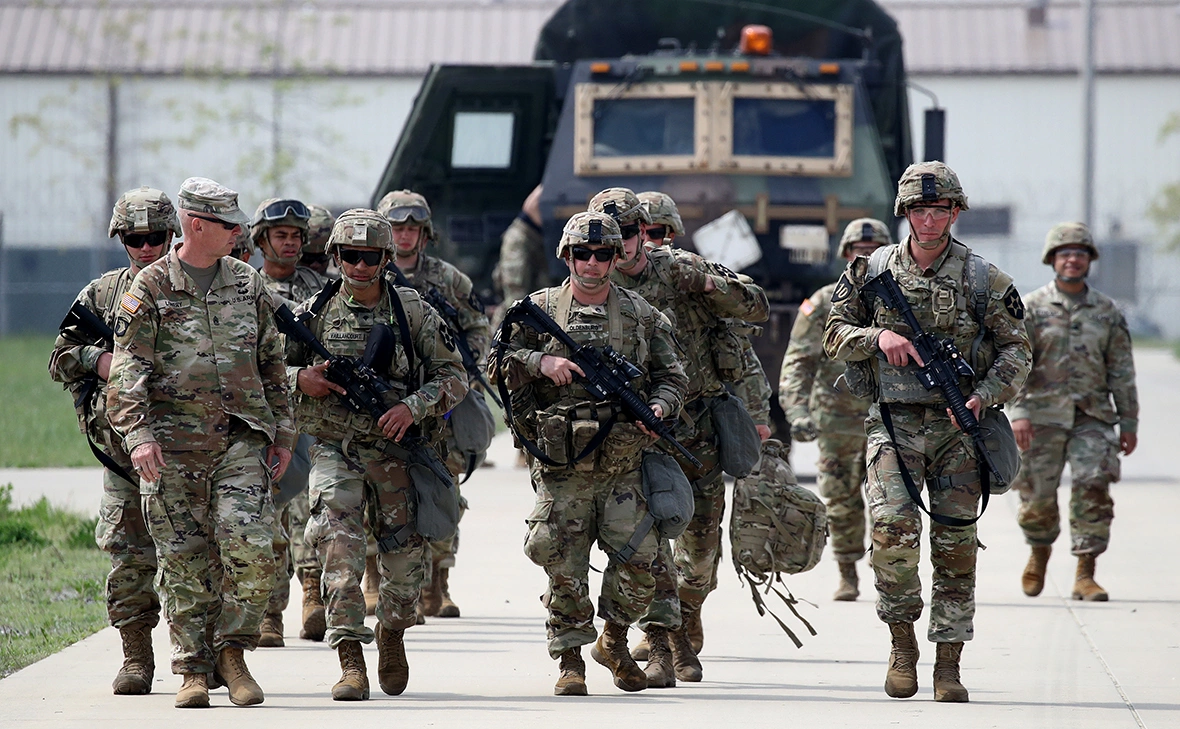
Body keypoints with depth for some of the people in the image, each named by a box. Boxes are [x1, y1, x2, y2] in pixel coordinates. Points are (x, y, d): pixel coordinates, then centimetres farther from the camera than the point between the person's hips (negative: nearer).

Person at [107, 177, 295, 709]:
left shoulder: (248, 285, 12)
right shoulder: (150, 290, 0)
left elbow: (272, 365, 18)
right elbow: (127, 372, -6)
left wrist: (282, 434, 15)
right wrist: (138, 435, -18)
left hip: (242, 439, 2)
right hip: (173, 444, -2)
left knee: (250, 548, -13)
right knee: (184, 561, 1)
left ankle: (232, 650, 4)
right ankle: (193, 668, 10)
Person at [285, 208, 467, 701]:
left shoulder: (412, 311, 2)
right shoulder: (315, 314, 3)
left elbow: (453, 376, 3)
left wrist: (414, 406, -14)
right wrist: (298, 379, -11)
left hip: (395, 451, 1)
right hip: (334, 450, -1)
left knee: (404, 552, 7)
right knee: (337, 542, -18)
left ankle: (392, 635, 37)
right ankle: (350, 659, -19)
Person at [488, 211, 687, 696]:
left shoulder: (642, 315, 10)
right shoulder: (539, 309, 6)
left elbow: (671, 375, 13)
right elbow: (497, 363, 3)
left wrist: (658, 406, -8)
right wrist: (541, 362, -14)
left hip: (623, 468, 1)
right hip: (560, 470, -1)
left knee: (638, 559, -8)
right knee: (564, 567, -3)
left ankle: (613, 640, 16)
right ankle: (570, 661, 10)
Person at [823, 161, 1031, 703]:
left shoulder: (983, 279, 3)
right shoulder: (872, 271, 7)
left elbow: (1015, 351, 5)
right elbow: (833, 337, 11)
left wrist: (985, 396, -12)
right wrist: (879, 337, -9)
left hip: (957, 425, 0)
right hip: (893, 423, 0)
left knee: (955, 544, -1)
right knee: (894, 523, -20)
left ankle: (948, 663, 7)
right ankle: (902, 642, -2)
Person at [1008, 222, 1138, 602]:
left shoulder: (1107, 312, 8)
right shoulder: (1031, 308, 2)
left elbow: (1122, 371, 11)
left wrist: (1129, 422, 8)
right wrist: (1018, 411, -16)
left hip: (1092, 415, 1)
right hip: (1042, 415, -1)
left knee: (1093, 489, -13)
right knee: (1037, 494, 3)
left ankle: (1085, 575, -9)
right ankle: (1040, 551, 34)